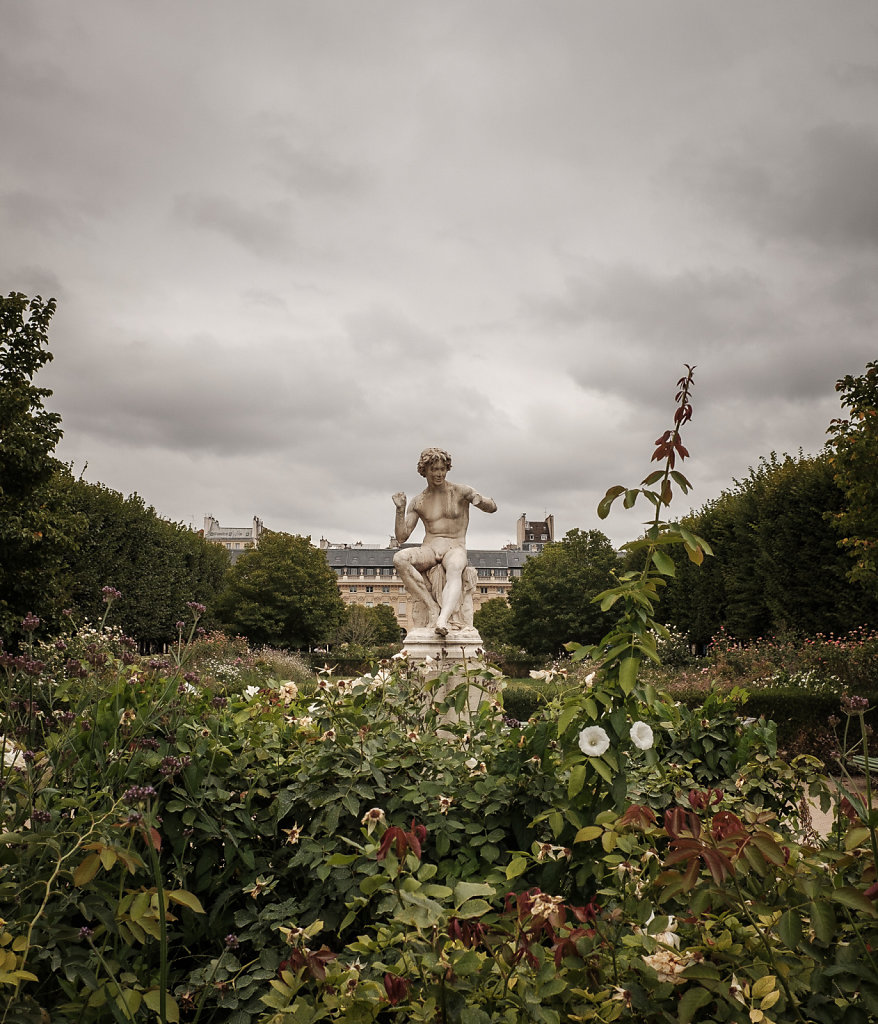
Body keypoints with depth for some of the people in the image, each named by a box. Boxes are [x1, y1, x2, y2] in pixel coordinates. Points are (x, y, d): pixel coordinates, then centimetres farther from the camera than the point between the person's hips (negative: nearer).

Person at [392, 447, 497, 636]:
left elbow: (493, 508, 10)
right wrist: (400, 509, -6)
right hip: (428, 550, 2)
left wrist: (481, 501, -13)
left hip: (455, 549, -2)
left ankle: (443, 618, -63)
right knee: (399, 559, -32)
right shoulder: (418, 502, 12)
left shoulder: (461, 491, 7)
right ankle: (432, 607, -33)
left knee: (454, 570, -41)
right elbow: (401, 537, 8)